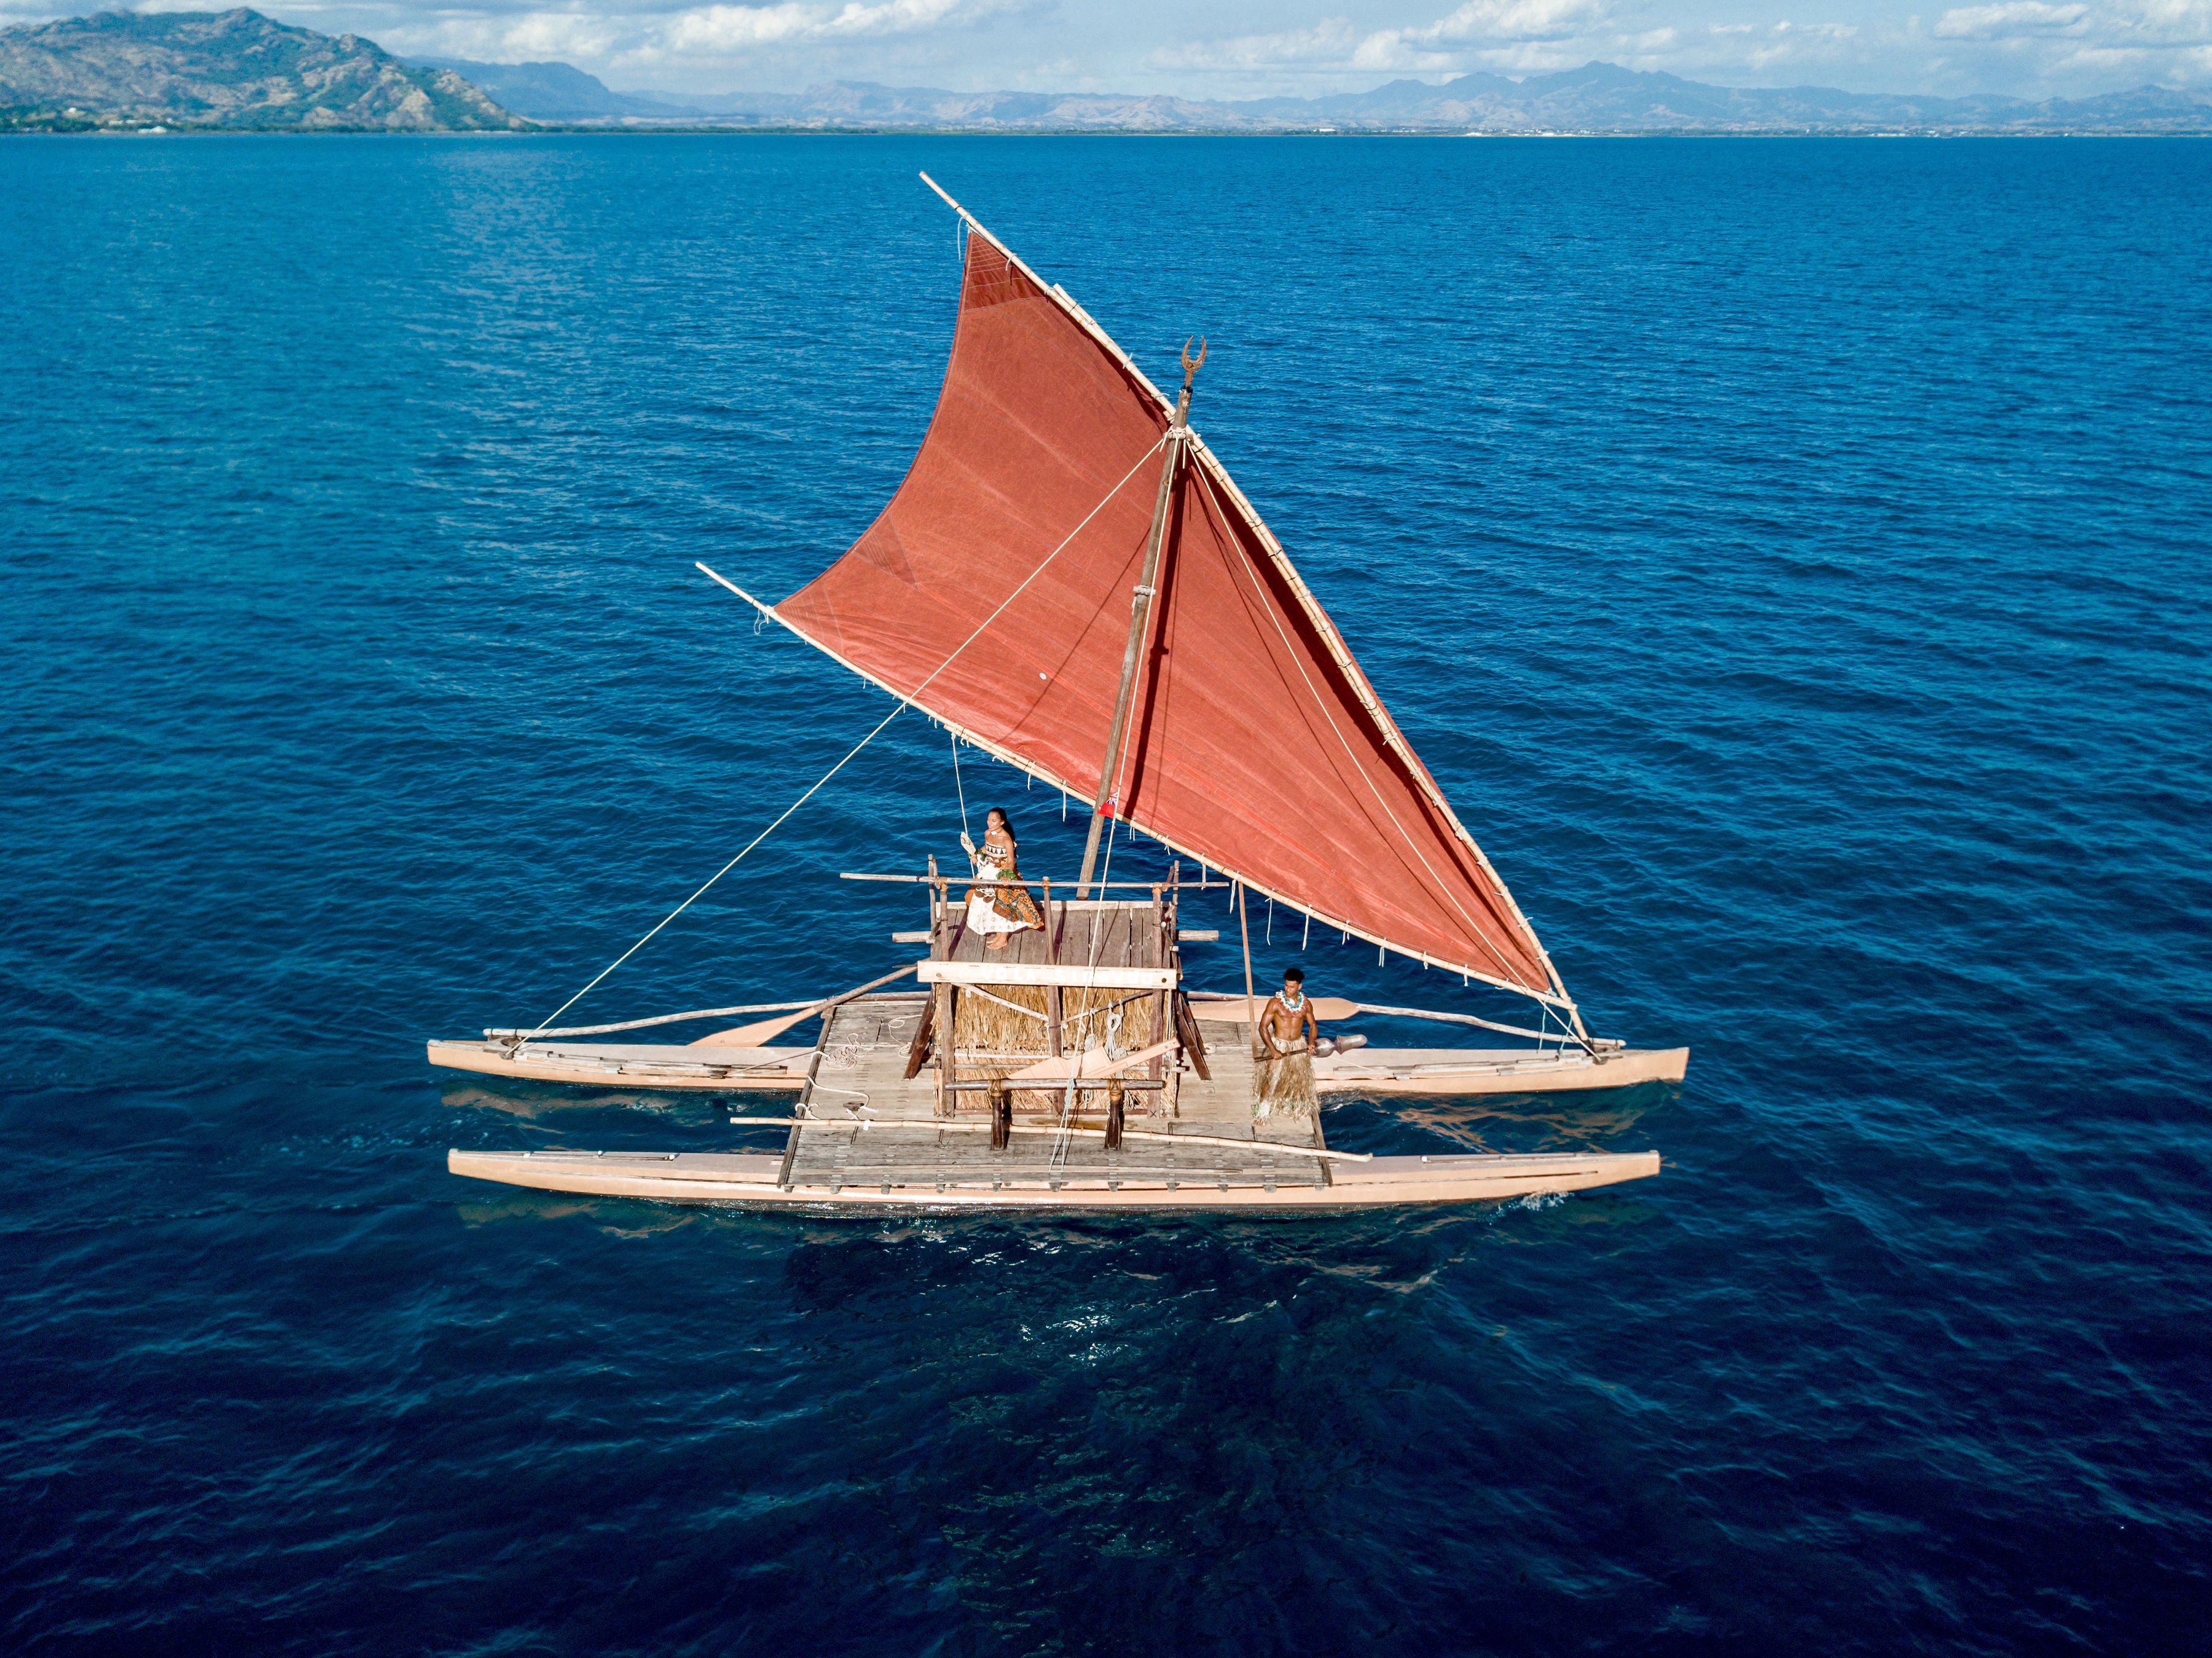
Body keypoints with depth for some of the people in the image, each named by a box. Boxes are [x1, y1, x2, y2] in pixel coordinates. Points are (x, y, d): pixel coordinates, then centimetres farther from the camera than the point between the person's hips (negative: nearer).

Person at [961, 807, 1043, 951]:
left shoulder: (1006, 839, -24)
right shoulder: (987, 833, -4)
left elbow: (1011, 861, -22)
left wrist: (1006, 877, -36)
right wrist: (976, 855, 1)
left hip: (1003, 874, -7)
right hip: (989, 872, 7)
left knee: (1001, 905, 3)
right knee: (988, 904, 16)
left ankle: (1003, 939, 19)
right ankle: (998, 934, 33)